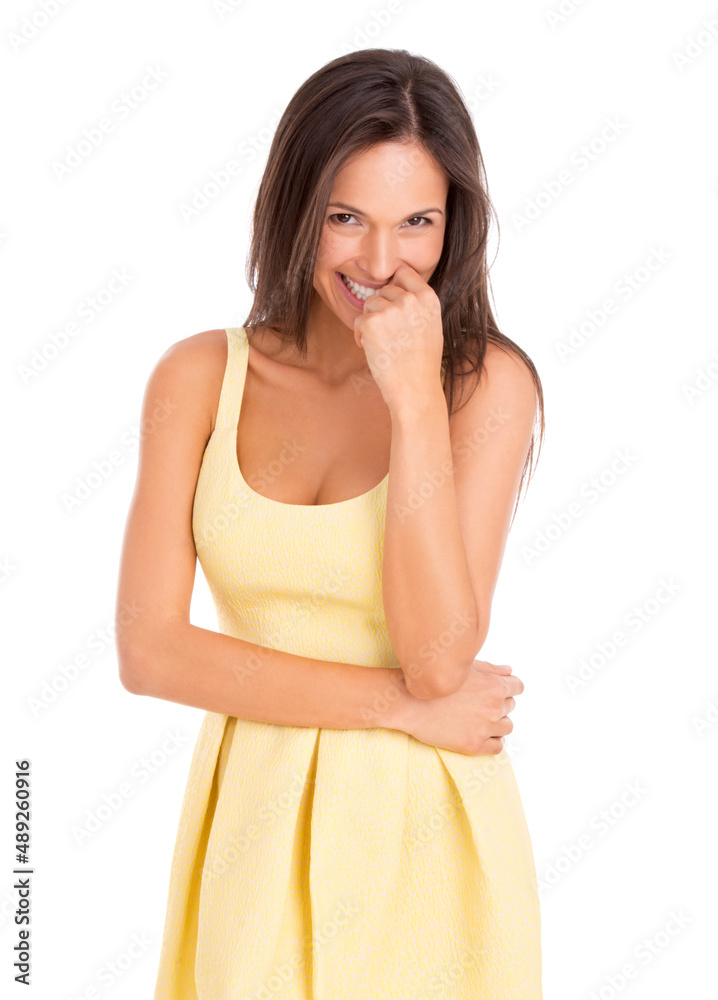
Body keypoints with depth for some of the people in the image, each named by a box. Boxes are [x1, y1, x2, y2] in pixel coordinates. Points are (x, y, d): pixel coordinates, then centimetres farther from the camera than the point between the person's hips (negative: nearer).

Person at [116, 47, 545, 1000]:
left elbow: (439, 658, -19)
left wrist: (416, 399, -24)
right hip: (253, 824, 2)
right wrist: (400, 702, -14)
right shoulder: (200, 376, -5)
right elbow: (148, 649, -10)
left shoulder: (489, 380, -11)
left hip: (423, 832, -1)